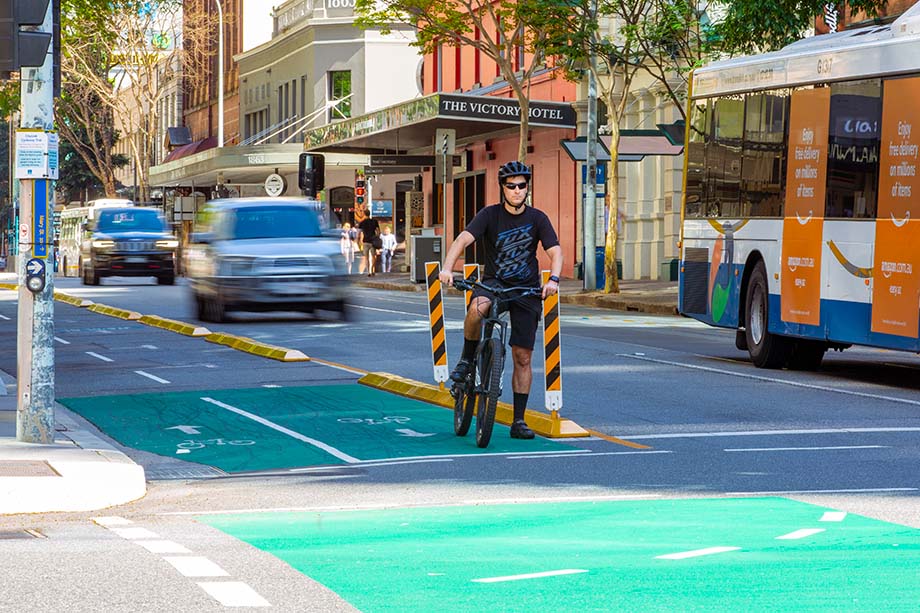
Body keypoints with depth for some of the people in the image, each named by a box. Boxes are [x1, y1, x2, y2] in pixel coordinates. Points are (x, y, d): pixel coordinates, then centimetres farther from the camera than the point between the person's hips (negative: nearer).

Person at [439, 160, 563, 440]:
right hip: (493, 282, -1)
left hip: (526, 290, 1)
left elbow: (555, 251, -9)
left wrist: (553, 279, -30)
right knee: (478, 307, -38)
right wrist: (447, 268, -37)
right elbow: (463, 239, -19)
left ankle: (518, 421, 7)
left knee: (523, 357, -1)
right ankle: (466, 359, -13)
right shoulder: (490, 215, -6)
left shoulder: (537, 218, -1)